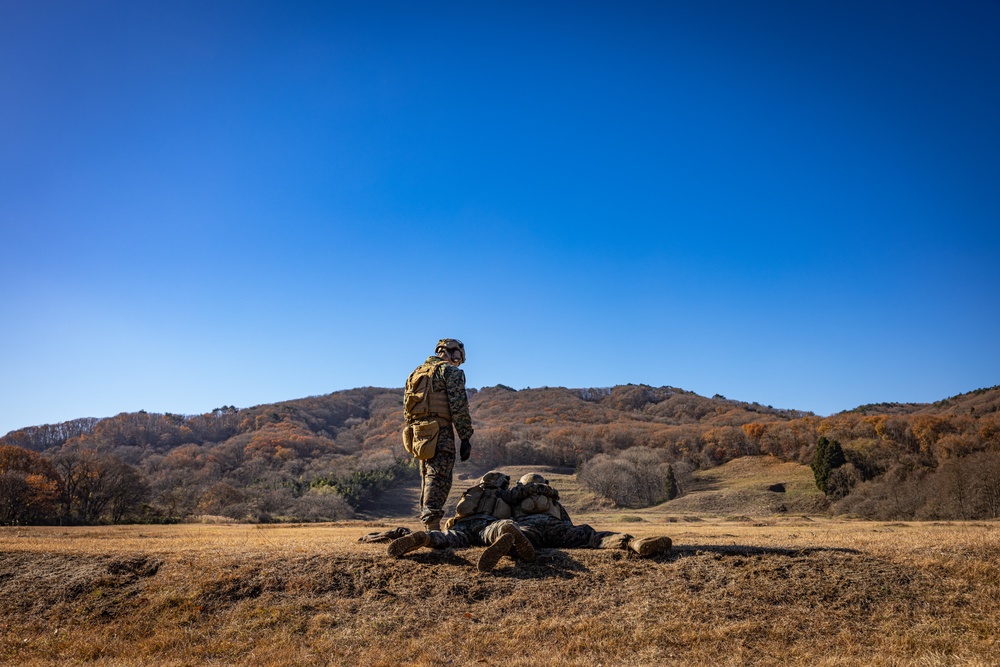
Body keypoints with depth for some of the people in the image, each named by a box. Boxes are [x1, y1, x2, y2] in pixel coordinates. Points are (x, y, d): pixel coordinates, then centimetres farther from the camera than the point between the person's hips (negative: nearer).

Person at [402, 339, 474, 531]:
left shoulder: (415, 373, 22)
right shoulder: (450, 371, -2)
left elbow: (406, 408, 21)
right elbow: (459, 408, -10)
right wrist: (466, 438, -9)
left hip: (417, 434, 7)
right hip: (440, 433, -7)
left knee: (428, 480, 15)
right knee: (439, 480, -10)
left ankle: (427, 525, 16)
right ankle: (433, 526, -18)